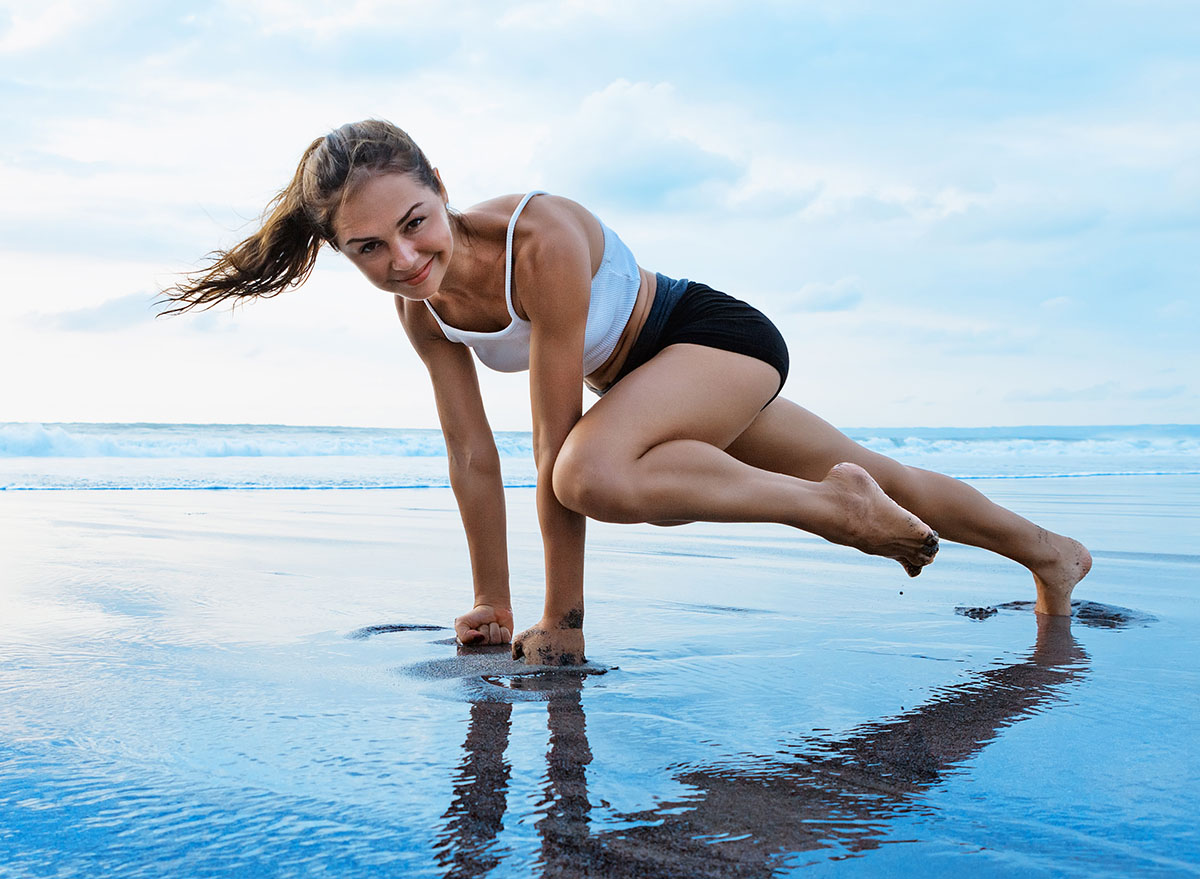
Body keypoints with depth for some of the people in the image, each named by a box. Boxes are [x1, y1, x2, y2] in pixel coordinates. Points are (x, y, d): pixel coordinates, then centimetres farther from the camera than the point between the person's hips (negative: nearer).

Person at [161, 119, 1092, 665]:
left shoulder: (540, 238, -33)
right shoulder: (422, 309, -11)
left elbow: (558, 441, -31)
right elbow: (472, 455, -4)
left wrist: (563, 620, -25)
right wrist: (493, 604, -1)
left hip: (720, 337, -7)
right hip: (649, 382, 7)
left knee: (594, 474, -37)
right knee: (874, 479, 18)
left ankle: (837, 504, -15)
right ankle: (1050, 551, 42)